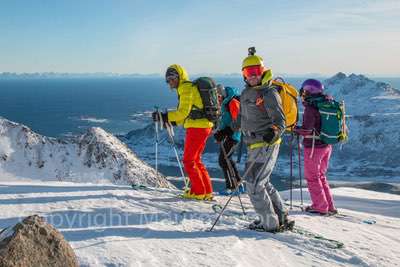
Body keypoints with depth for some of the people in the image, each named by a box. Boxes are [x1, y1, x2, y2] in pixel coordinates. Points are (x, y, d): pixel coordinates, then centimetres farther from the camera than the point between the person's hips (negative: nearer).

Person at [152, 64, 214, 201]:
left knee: (188, 160, -1)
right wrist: (172, 121, 15)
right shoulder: (191, 87, 21)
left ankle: (198, 191, 3)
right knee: (195, 160, 15)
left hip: (197, 127, -10)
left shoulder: (186, 88, -10)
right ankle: (207, 191, 17)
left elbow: (183, 112, -17)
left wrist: (163, 116, -15)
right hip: (204, 126, 10)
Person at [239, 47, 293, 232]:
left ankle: (270, 223, 4)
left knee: (253, 184, -7)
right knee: (262, 183, 18)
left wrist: (274, 132, -36)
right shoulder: (246, 94, 13)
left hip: (266, 145, -9)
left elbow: (280, 120, -17)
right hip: (253, 144, 9)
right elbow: (243, 118, 26)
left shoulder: (269, 93, -12)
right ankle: (282, 218, 30)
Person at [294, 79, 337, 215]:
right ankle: (329, 206, 23)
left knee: (312, 177, 7)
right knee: (321, 176, 20)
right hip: (327, 146, 8)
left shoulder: (310, 108, -18)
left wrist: (294, 129, -7)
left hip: (314, 147, -8)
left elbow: (307, 130, -22)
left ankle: (320, 207, 12)